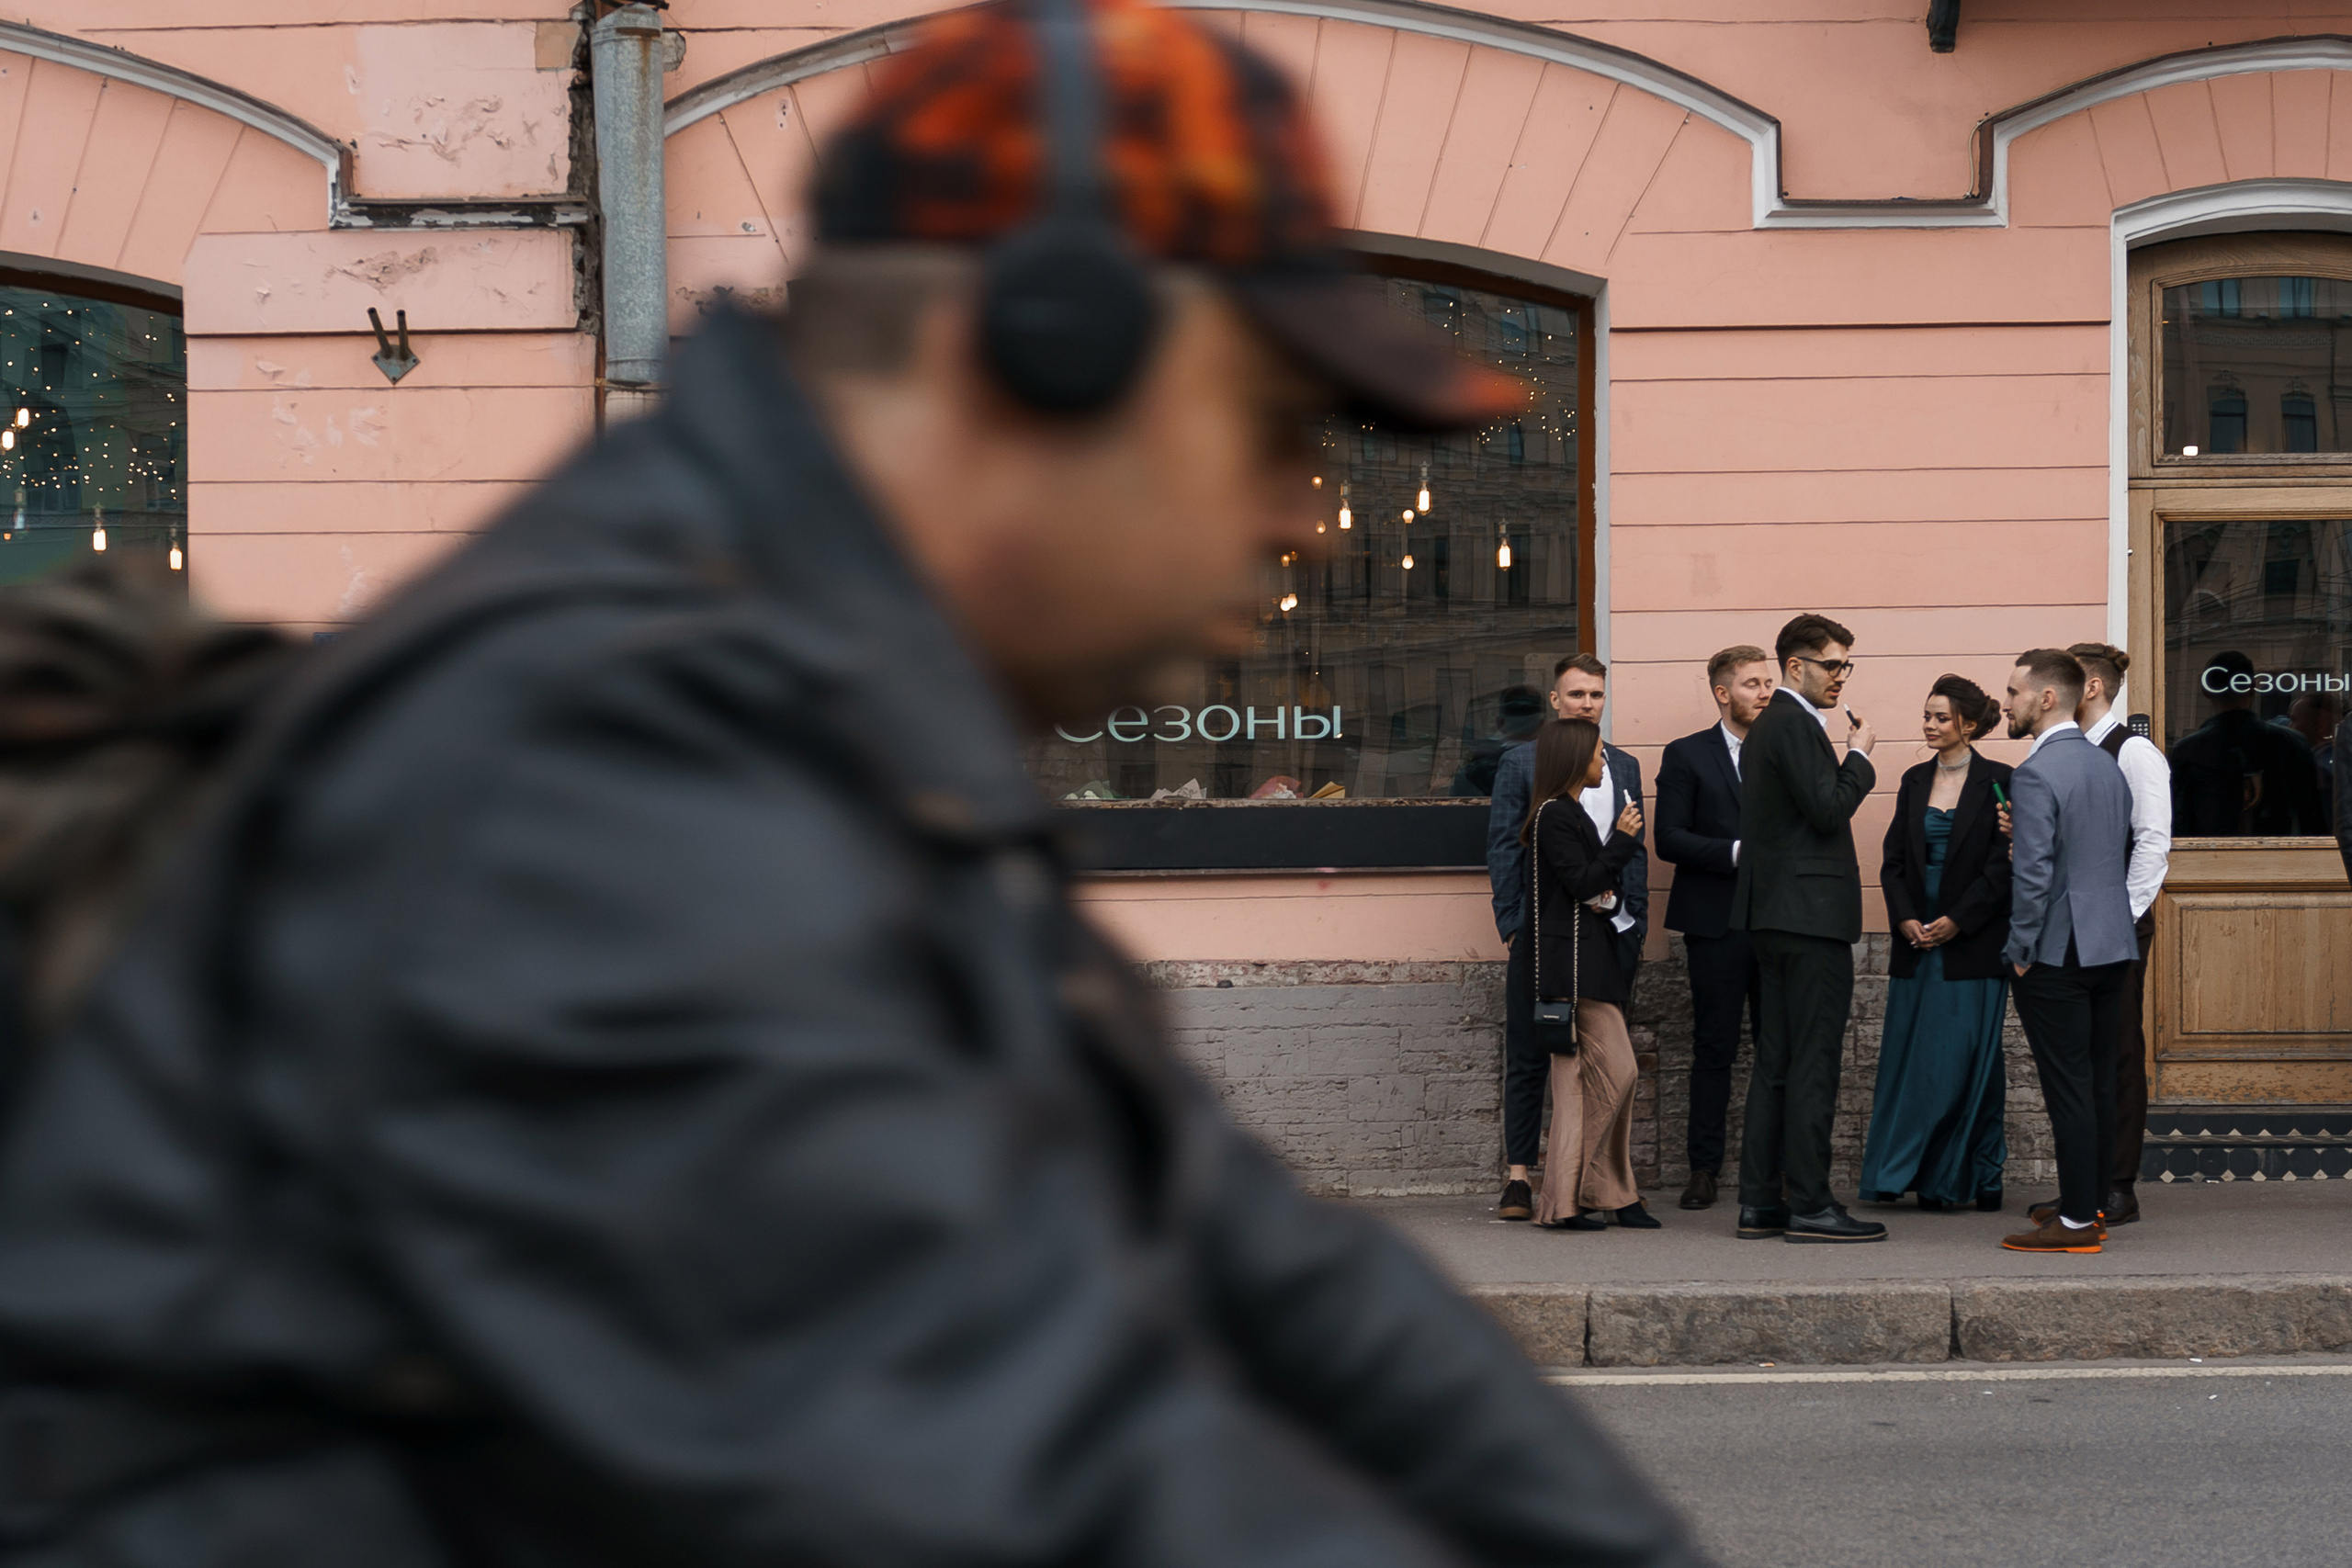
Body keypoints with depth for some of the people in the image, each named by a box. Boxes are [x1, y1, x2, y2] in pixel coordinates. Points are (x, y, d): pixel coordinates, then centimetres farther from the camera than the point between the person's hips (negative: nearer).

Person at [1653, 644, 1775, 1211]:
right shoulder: (1687, 755, 4)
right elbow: (1670, 840, -4)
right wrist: (1736, 852, -14)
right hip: (1717, 922, -3)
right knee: (1714, 1046, 1)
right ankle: (1704, 1167, 8)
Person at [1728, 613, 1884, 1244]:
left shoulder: (1768, 725, 19)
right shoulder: (1796, 725, -13)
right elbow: (1828, 808, -20)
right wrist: (1859, 756, -7)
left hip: (1775, 915, 10)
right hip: (1812, 913, -10)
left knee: (1775, 1063, 10)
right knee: (1813, 1064, -8)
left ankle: (1760, 1202, 12)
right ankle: (1809, 1204, -6)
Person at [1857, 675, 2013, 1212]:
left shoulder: (1998, 782, -4)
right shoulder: (1915, 781, 12)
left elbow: (2001, 867, -8)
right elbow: (1893, 861, 11)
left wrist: (1955, 921, -13)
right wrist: (1906, 919, -4)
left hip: (1973, 943, -5)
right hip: (1916, 942, 5)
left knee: (1966, 1061, -4)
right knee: (1907, 1058, 3)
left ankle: (1965, 1180, 2)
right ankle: (1902, 1175, 8)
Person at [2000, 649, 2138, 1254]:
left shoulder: (2036, 774, -16)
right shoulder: (2107, 765, 11)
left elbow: (2032, 874, -19)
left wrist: (2021, 949, -10)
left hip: (2057, 954, -8)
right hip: (2112, 947, 8)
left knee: (2069, 1087, -5)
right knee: (2099, 1083, 13)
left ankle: (2077, 1222, -3)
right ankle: (2091, 1201, 21)